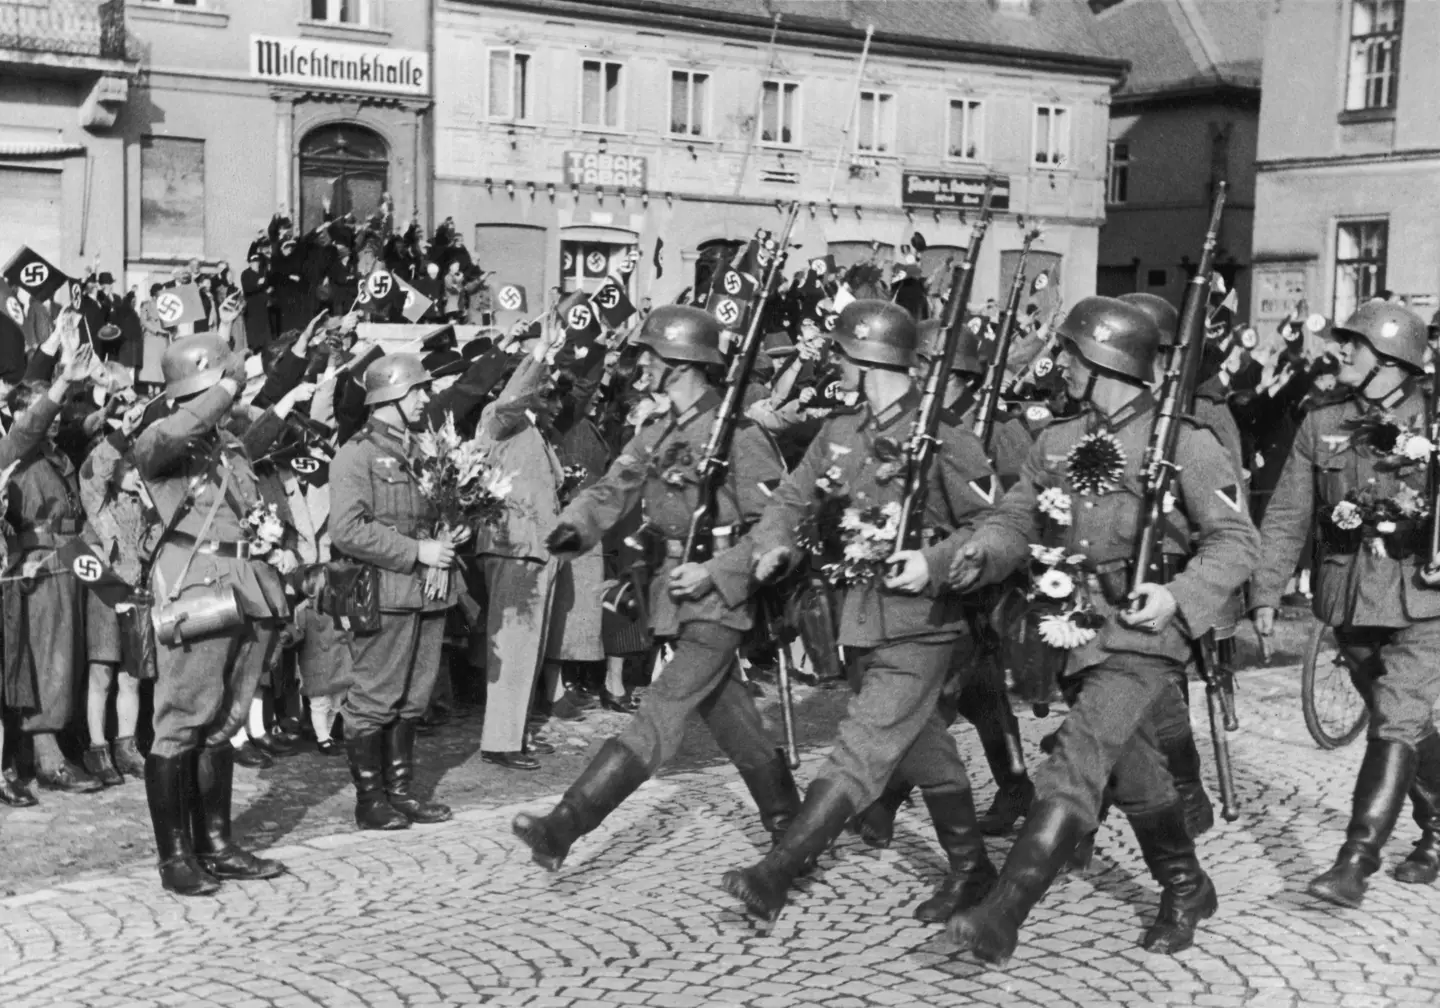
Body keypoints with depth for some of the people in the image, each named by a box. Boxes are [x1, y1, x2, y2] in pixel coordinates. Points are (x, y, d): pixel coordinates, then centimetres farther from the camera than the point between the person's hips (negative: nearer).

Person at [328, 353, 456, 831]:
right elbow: (347, 531, -16)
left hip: (429, 593, 7)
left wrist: (451, 535, 11)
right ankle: (370, 800, 9)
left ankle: (400, 790, 22)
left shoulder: (424, 448, 16)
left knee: (413, 699, 12)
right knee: (374, 701, 0)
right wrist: (416, 551, -17)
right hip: (385, 594, -7)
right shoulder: (357, 454, -7)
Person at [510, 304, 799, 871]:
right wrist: (575, 527, -14)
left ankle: (564, 828, -16)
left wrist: (715, 571, -22)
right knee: (729, 714, 16)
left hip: (720, 598, -8)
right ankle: (787, 819, 32)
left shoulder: (737, 434, -14)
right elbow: (614, 490, 5)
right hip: (677, 590, 8)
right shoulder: (655, 431, 9)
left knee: (661, 715, -11)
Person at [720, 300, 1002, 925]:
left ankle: (776, 874, -9)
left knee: (862, 750, -9)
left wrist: (935, 562, -23)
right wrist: (776, 546, -9)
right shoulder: (838, 435, 6)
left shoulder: (943, 440, -13)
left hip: (920, 624, -7)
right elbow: (792, 500, 11)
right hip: (859, 618, 7)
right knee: (923, 749, 17)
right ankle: (970, 868, 33)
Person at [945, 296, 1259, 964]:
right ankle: (1186, 890, 39)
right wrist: (983, 551, -13)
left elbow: (1237, 540, -7)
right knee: (1132, 769, 18)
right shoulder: (1056, 443, 9)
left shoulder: (1184, 443, -8)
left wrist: (1179, 595, -22)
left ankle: (1000, 918, -20)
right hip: (1076, 628, 7)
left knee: (1076, 765, -17)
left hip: (1142, 632, -7)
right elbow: (1017, 519, 10)